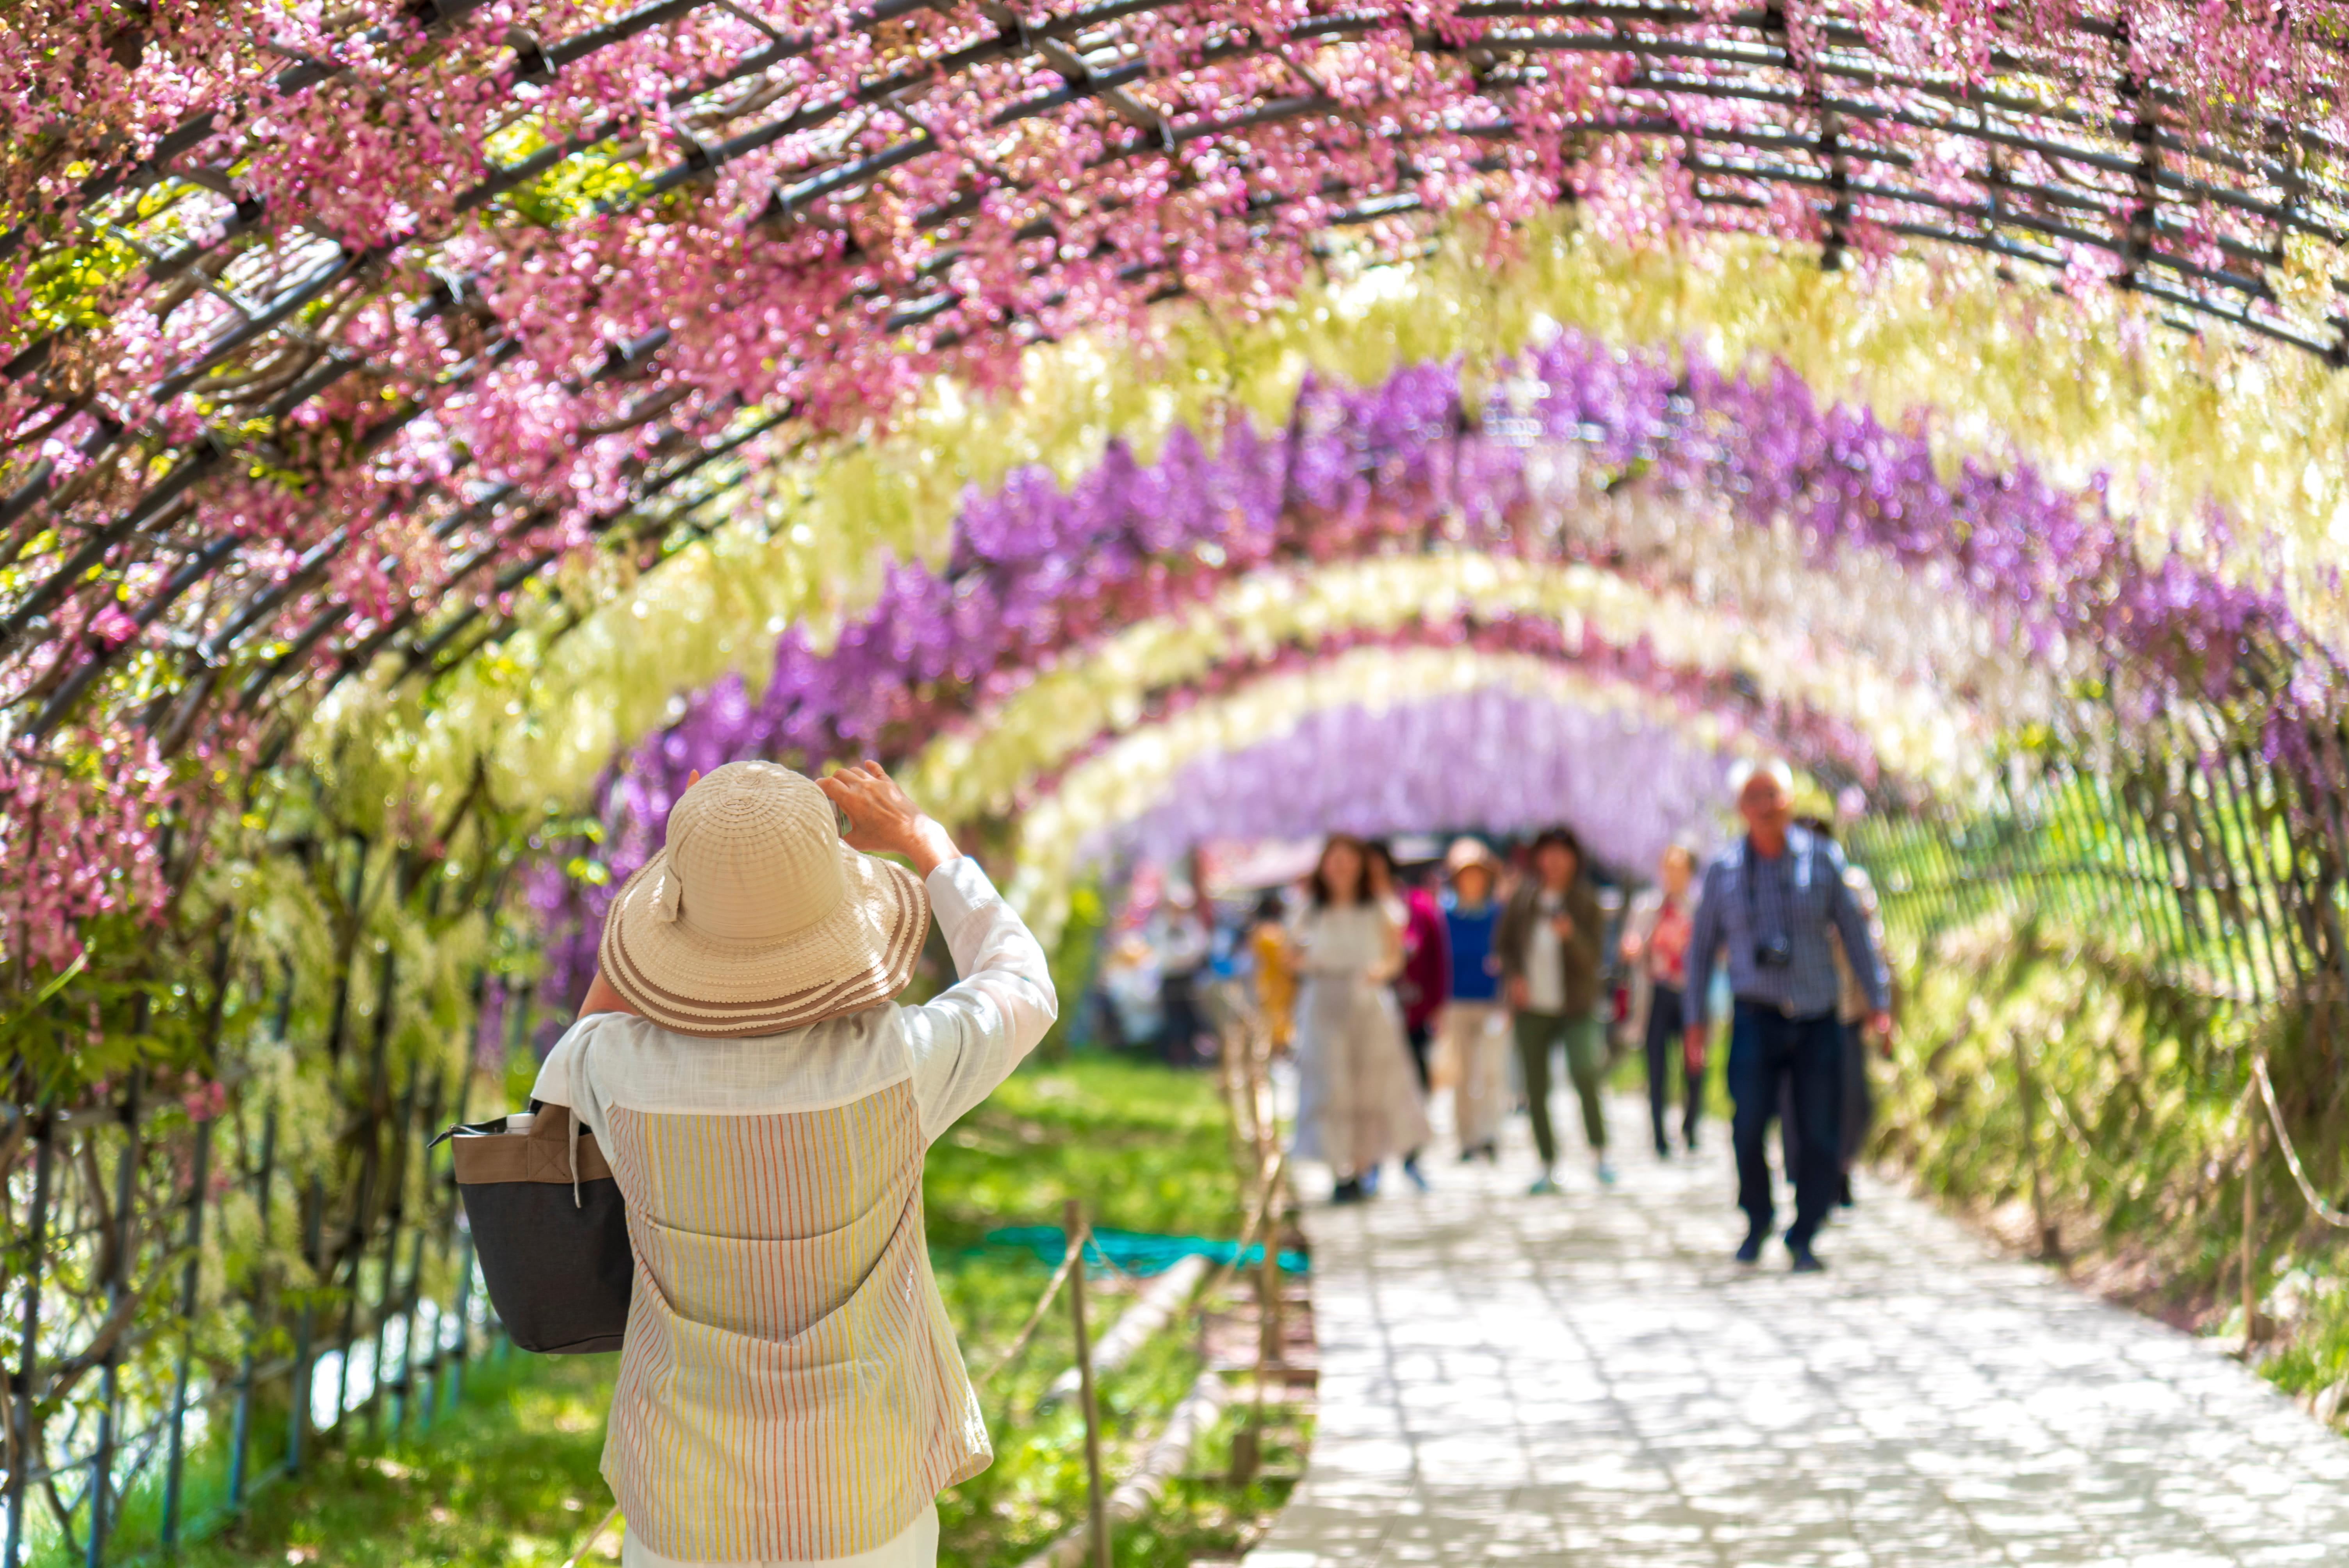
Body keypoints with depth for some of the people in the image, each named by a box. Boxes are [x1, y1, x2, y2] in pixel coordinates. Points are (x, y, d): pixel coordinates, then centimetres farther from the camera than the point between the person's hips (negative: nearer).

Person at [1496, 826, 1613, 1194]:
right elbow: (1503, 944, 13)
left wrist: (1571, 936, -28)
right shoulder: (1523, 899, 4)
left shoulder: (1585, 903, -3)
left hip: (1576, 1008, -3)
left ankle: (1599, 1152, -4)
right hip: (1532, 1007, 3)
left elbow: (1591, 958, -9)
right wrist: (1514, 977, -3)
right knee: (1536, 1090, 2)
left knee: (1584, 1075, -22)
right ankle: (1548, 1167, 14)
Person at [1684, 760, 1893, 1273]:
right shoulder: (1724, 870, 6)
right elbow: (1702, 946, 13)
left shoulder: (1821, 859, 5)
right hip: (1756, 1016, -1)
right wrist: (1695, 1015, 9)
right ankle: (1757, 1220, 6)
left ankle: (1803, 1238, 13)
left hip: (1817, 1018, 1)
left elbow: (1854, 929, 9)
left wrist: (1878, 999, 4)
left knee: (1820, 1133, -3)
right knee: (1749, 1122, -17)